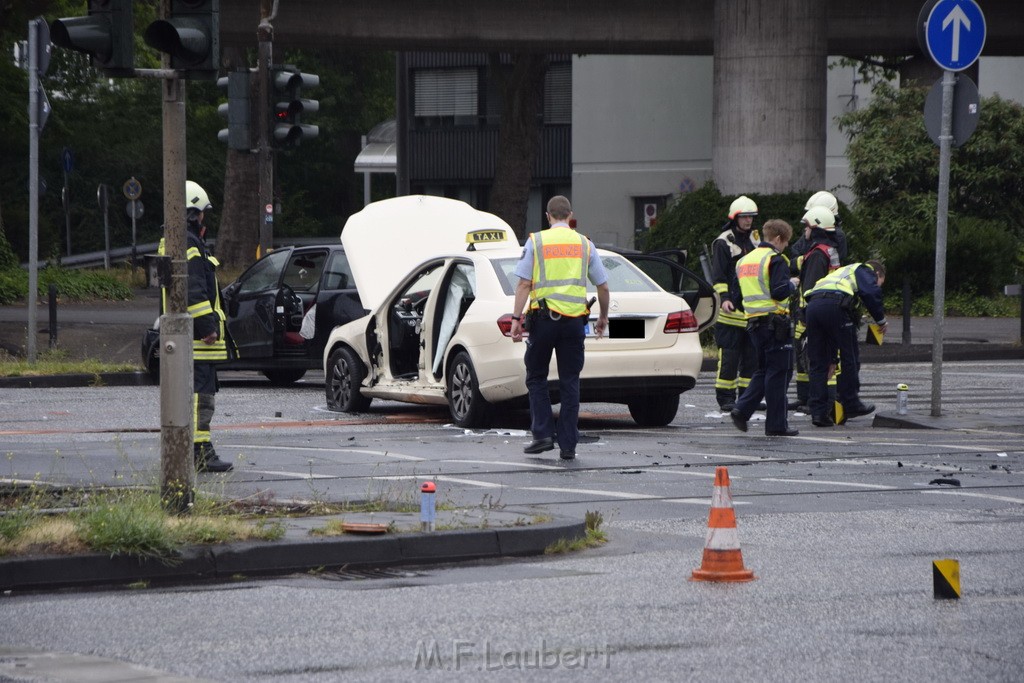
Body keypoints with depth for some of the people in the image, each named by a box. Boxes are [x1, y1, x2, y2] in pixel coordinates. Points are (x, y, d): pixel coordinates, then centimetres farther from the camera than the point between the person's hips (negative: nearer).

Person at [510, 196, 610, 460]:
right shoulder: (585, 244, 8)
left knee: (536, 378, 12)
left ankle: (543, 434, 0)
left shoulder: (536, 242, 1)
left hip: (543, 319, -2)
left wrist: (516, 318, -5)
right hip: (574, 320, 2)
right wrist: (603, 318, 27)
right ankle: (568, 445, 4)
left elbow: (524, 284, -6)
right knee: (569, 382, 6)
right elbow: (603, 287, 12)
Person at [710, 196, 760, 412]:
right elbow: (718, 276, -9)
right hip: (732, 309, -7)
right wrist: (724, 298, -21)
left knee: (752, 355, 8)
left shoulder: (755, 240, 17)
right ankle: (725, 397, -4)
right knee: (729, 355, -8)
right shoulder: (723, 243, -4)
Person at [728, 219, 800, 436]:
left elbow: (737, 291, 18)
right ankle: (777, 424, 0)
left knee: (763, 370, 17)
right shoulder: (775, 259, -11)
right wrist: (792, 284, -1)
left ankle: (742, 410, 0)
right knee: (779, 372, -2)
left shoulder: (745, 260, 15)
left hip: (753, 321, 8)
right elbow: (779, 292, -20)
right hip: (775, 321, -8)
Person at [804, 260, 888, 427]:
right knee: (850, 358, 9)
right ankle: (850, 405, 18)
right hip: (836, 305, -7)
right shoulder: (866, 271, 22)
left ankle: (818, 412, 7)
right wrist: (880, 320, 9)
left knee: (818, 363, 10)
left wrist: (832, 358, 40)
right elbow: (871, 293, -5)